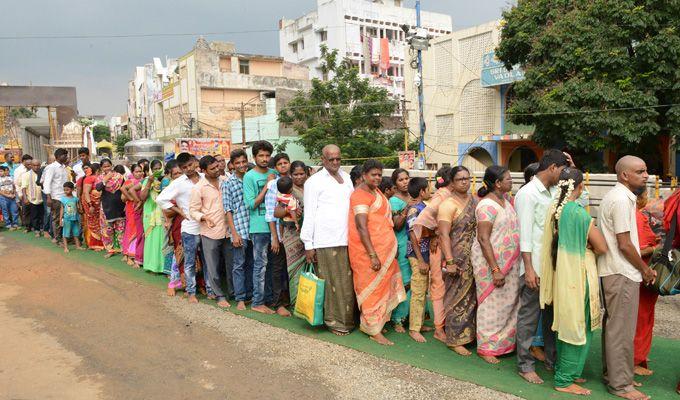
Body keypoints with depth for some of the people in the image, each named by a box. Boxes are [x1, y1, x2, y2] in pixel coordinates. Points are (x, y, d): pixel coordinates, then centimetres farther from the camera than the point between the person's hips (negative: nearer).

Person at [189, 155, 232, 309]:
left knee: (230, 264, 13)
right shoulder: (198, 188, -8)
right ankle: (220, 296, 20)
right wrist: (204, 217, -25)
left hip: (227, 231, 4)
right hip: (210, 233, -3)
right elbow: (193, 211, -6)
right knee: (214, 267, 5)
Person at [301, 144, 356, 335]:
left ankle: (347, 319, 18)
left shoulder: (346, 177, 17)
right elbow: (309, 214, -2)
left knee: (348, 283, 6)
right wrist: (308, 244, -6)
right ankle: (334, 321, 10)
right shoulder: (314, 181, 0)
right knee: (331, 283, -1)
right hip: (326, 241, -5)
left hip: (347, 239, 5)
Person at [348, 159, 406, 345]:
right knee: (372, 287, -2)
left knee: (381, 286, 13)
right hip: (369, 249, -9)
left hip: (383, 248, 9)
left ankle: (368, 323, 24)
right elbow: (361, 226, -23)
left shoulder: (375, 191, 14)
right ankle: (374, 330, 6)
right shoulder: (361, 195, -15)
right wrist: (372, 255, -25)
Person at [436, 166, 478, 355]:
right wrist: (449, 261, -23)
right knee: (458, 298, 2)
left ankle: (469, 333, 28)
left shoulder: (474, 201, 9)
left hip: (475, 259, 6)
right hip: (458, 259, -6)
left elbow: (480, 228, 15)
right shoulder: (448, 204, -11)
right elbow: (444, 234, -17)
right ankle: (455, 339, 14)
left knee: (472, 297, 14)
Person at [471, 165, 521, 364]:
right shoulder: (487, 205, -18)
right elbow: (483, 239, -21)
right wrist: (495, 269, -23)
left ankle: (504, 342, 29)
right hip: (490, 261, -8)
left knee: (509, 302, 14)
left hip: (509, 262, 8)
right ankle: (486, 347, 16)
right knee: (492, 305, 1)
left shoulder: (506, 201, 10)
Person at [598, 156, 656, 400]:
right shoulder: (622, 199, -17)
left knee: (613, 326, 16)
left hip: (613, 271, 10)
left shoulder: (616, 196, 15)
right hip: (622, 273, -10)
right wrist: (645, 270, -5)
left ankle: (613, 375, 27)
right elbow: (624, 244, -18)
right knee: (622, 330, -2)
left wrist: (643, 267, 15)